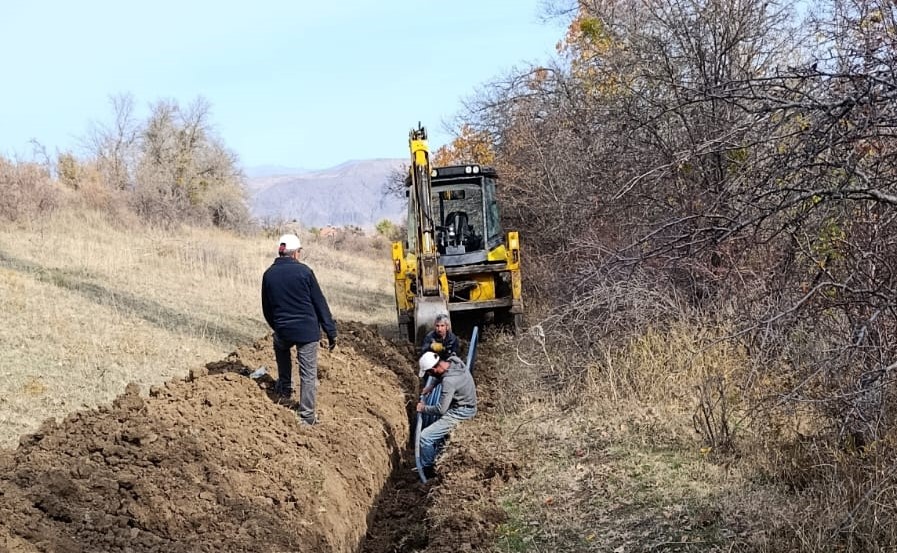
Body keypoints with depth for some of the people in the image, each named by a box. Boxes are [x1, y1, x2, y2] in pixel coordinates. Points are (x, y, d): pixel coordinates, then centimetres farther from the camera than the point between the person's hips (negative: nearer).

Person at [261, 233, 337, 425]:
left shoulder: (269, 274, 2)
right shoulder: (303, 271, -9)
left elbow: (266, 308, 12)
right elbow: (320, 303, -6)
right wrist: (331, 332, 0)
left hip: (283, 330, 3)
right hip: (307, 330, -3)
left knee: (281, 347, 37)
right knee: (308, 374, 5)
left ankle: (285, 387, 42)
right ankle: (307, 415, 7)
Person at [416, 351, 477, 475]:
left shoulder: (449, 381, -32)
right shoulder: (454, 360, -8)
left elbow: (441, 409, -24)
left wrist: (423, 408, -8)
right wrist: (431, 386, 10)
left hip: (460, 413, -10)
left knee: (425, 436, -14)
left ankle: (427, 471, 3)